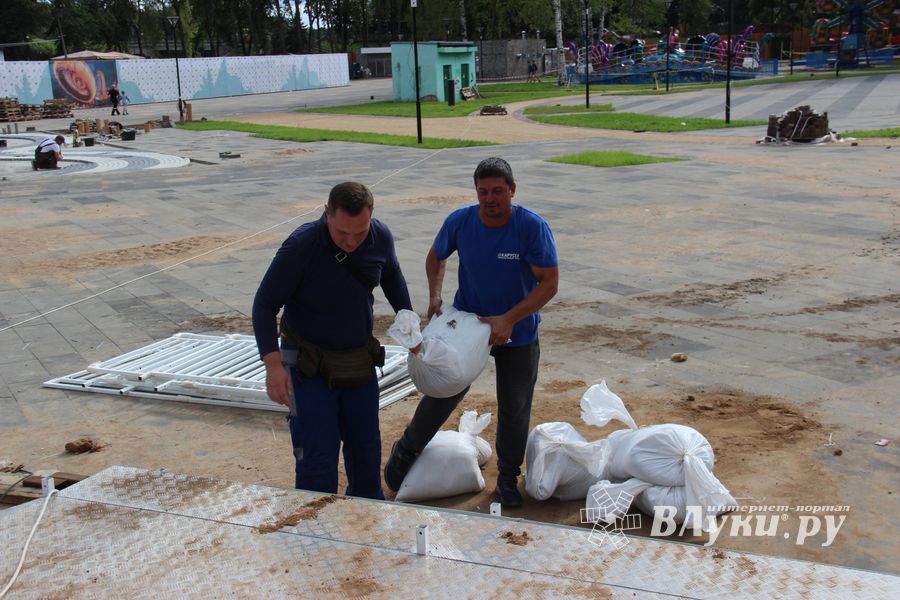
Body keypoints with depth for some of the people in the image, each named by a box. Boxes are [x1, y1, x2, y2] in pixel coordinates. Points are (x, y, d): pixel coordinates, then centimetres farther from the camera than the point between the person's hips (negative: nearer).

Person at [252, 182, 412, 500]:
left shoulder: (380, 237, -13)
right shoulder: (300, 247, -27)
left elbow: (392, 275, 11)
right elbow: (265, 305, -19)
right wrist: (273, 364, -29)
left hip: (360, 362, 5)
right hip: (310, 367, -5)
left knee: (366, 448, 18)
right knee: (317, 458, -6)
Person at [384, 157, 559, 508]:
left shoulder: (532, 227, -22)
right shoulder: (459, 222, -14)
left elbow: (549, 283, -21)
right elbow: (436, 257, 6)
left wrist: (508, 320, -27)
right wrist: (434, 296, -10)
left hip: (518, 334, -1)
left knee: (514, 410, 10)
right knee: (443, 394, 8)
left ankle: (509, 478, 32)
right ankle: (406, 451, 33)